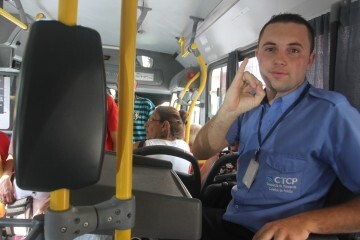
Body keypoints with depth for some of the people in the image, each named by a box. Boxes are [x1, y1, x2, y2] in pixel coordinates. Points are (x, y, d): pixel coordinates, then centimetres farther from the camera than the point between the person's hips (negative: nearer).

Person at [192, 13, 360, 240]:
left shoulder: (331, 111, -14)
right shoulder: (251, 102, 2)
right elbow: (201, 152, -3)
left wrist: (306, 221, -27)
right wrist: (228, 111, -19)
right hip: (230, 221, 5)